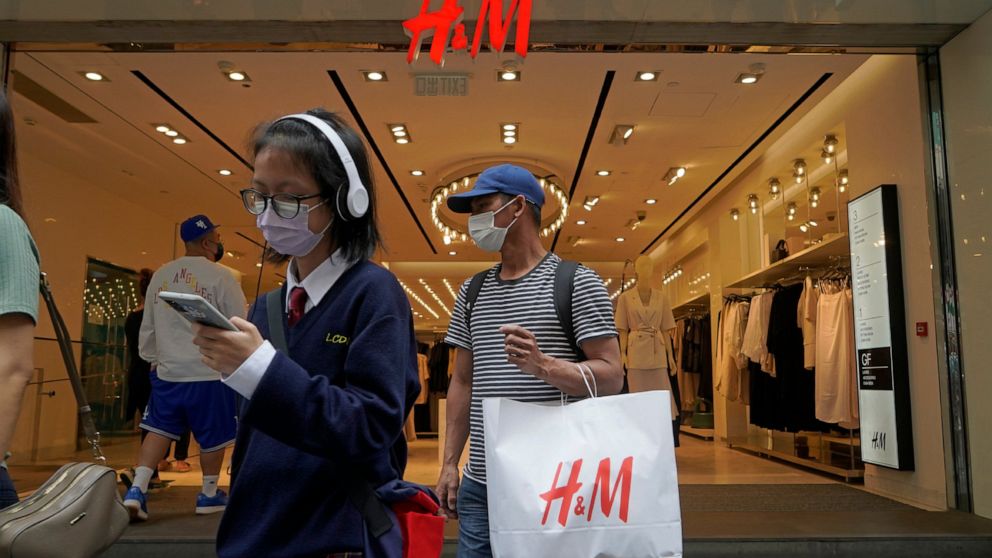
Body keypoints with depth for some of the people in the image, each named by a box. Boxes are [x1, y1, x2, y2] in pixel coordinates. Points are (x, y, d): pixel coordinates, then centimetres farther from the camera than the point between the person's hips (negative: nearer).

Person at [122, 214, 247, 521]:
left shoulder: (160, 275, 7)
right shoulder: (221, 276, -9)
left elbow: (147, 326, 15)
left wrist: (151, 358, 27)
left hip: (166, 371, 5)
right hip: (210, 372, -5)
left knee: (159, 430, 13)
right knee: (214, 436, 10)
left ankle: (136, 491, 2)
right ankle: (209, 495, 22)